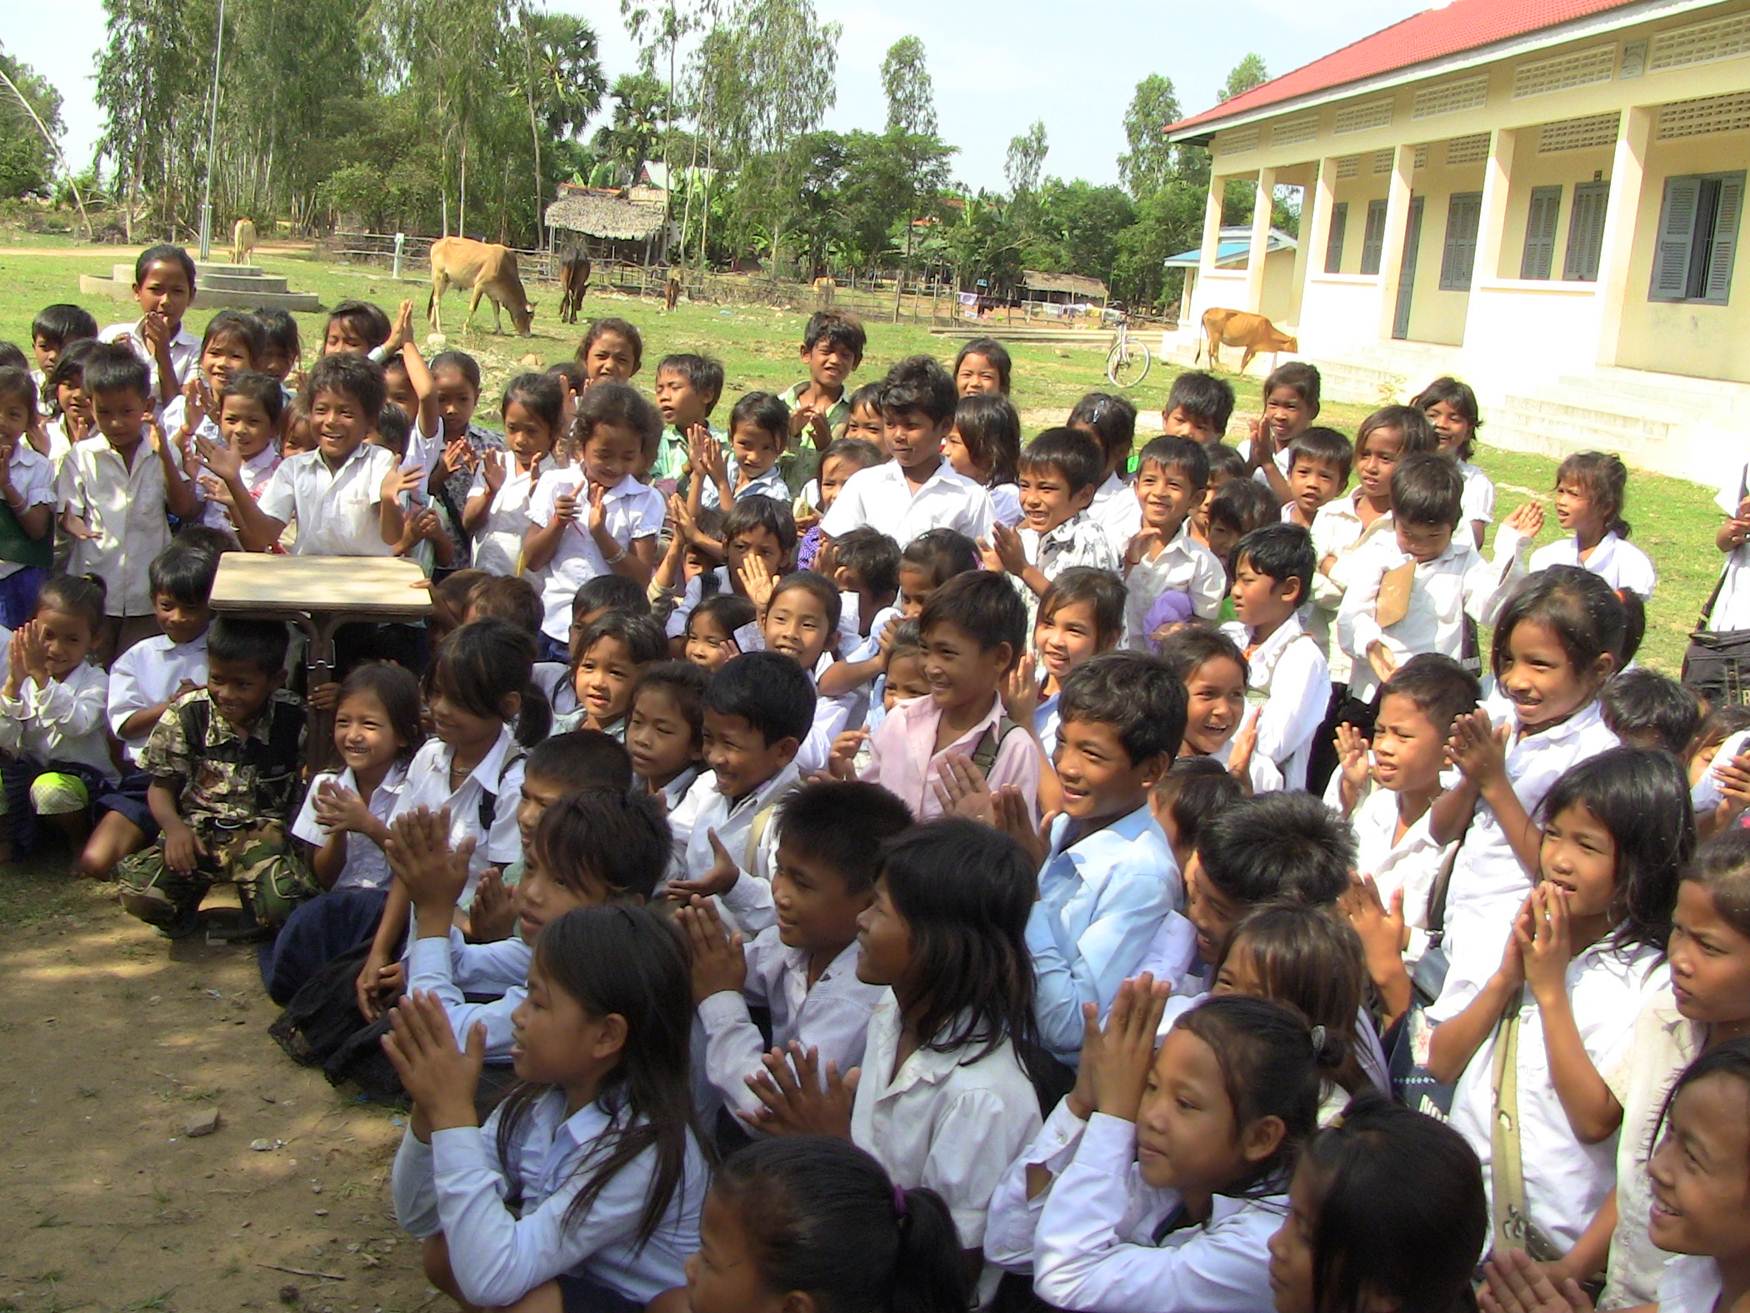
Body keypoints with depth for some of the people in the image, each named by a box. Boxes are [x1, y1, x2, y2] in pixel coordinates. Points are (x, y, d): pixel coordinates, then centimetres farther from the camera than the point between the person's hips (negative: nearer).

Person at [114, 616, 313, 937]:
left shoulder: (294, 720, -7)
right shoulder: (186, 715, -5)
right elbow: (162, 786, 4)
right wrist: (174, 826, -15)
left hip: (263, 833, -1)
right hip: (197, 831, 1)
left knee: (284, 905, -32)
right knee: (140, 893, -27)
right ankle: (187, 902, 13)